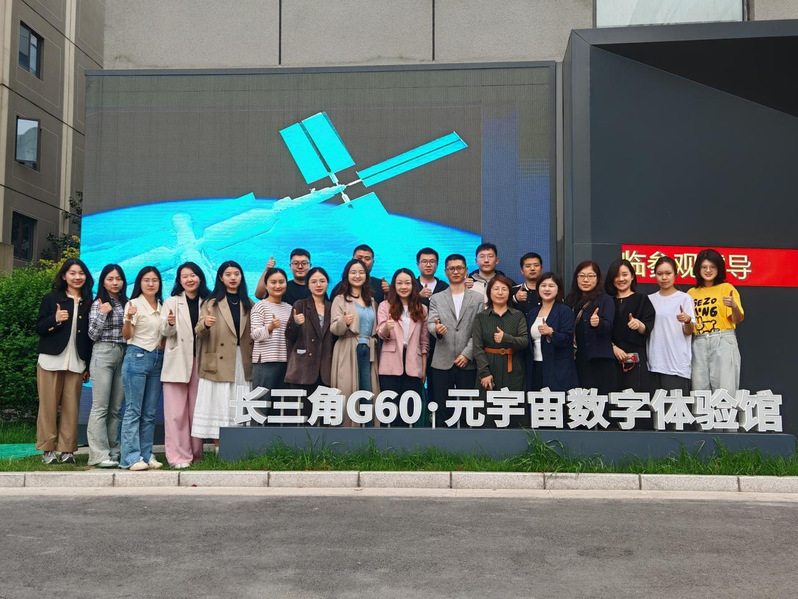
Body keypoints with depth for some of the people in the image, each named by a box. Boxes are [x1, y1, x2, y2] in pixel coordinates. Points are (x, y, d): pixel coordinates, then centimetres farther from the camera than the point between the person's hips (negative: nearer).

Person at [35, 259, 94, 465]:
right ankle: (47, 449, 8)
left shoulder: (88, 303, 9)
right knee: (48, 406, 1)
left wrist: (88, 366, 9)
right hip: (51, 361, -2)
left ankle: (67, 449, 6)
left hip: (76, 363, 2)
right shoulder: (51, 299, 4)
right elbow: (39, 328, 2)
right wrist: (55, 320, -19)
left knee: (71, 407, 0)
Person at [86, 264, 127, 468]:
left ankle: (113, 451, 13)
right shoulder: (98, 304, 1)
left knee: (116, 408, 7)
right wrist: (102, 314, -14)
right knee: (100, 406, -6)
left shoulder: (126, 303, 12)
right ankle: (100, 455, -6)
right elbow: (92, 335, -5)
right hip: (103, 355, -5)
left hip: (123, 356, 5)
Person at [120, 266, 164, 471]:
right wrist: (128, 319, -29)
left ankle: (146, 455, 12)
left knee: (150, 413, 8)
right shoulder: (134, 304, -4)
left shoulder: (161, 307, 13)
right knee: (133, 411, -5)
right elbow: (126, 335, -10)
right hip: (137, 357, -6)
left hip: (157, 359, 6)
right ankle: (131, 457, -3)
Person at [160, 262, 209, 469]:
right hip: (177, 361, -2)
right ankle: (179, 456, -3)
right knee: (176, 411, -6)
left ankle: (196, 454, 14)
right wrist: (170, 323, -25)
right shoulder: (172, 302, 7)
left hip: (200, 360, 2)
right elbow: (165, 331, -4)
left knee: (196, 410, 6)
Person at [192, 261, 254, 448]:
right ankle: (219, 452, 1)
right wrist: (205, 324, -27)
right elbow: (199, 333, -5)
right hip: (218, 365, -3)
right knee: (219, 407, -4)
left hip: (243, 364, 3)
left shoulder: (249, 305, 15)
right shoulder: (211, 303, 5)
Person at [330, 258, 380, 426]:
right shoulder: (340, 299, 1)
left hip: (368, 351, 4)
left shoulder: (371, 301, 17)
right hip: (348, 352, -4)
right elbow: (334, 329, -9)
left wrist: (375, 340, 6)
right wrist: (344, 322, -29)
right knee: (348, 394, -6)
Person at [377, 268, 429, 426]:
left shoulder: (422, 309, 10)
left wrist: (424, 368, 7)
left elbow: (424, 342, 11)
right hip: (391, 365, -2)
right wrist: (387, 328, -31)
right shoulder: (385, 306, 4)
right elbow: (381, 334, -8)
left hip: (413, 366, 2)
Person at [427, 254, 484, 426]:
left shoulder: (478, 298, 7)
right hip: (442, 362, 1)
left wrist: (467, 354, -9)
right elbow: (430, 323, -1)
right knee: (442, 411, 3)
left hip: (468, 362, -1)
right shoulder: (436, 298, 12)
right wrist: (437, 329, -25)